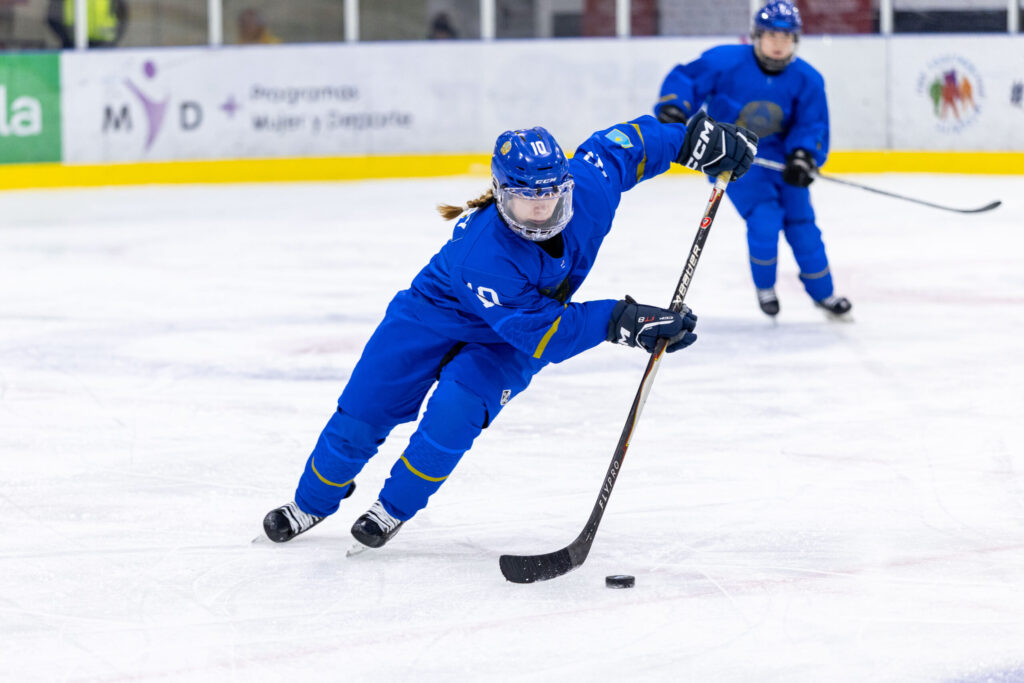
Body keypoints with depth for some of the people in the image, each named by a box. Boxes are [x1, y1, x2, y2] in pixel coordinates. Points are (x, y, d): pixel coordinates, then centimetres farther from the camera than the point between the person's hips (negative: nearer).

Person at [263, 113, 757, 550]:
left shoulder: (588, 188, -30)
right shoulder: (481, 254, -42)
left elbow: (620, 144, -9)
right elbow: (539, 331, -40)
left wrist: (693, 139, -9)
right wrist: (617, 321, -47)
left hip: (504, 348, 3)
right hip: (436, 313, -3)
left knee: (455, 411, -22)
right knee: (364, 410, -1)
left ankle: (394, 509, 3)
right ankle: (313, 502, 27)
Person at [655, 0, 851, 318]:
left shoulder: (807, 80, -9)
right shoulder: (726, 62, -18)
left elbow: (812, 125, -6)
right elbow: (684, 79, -14)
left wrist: (802, 157, -25)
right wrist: (673, 110, -32)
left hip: (778, 156, 4)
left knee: (801, 223, 5)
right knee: (764, 217, -20)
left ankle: (822, 292, 25)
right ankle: (764, 288, 7)